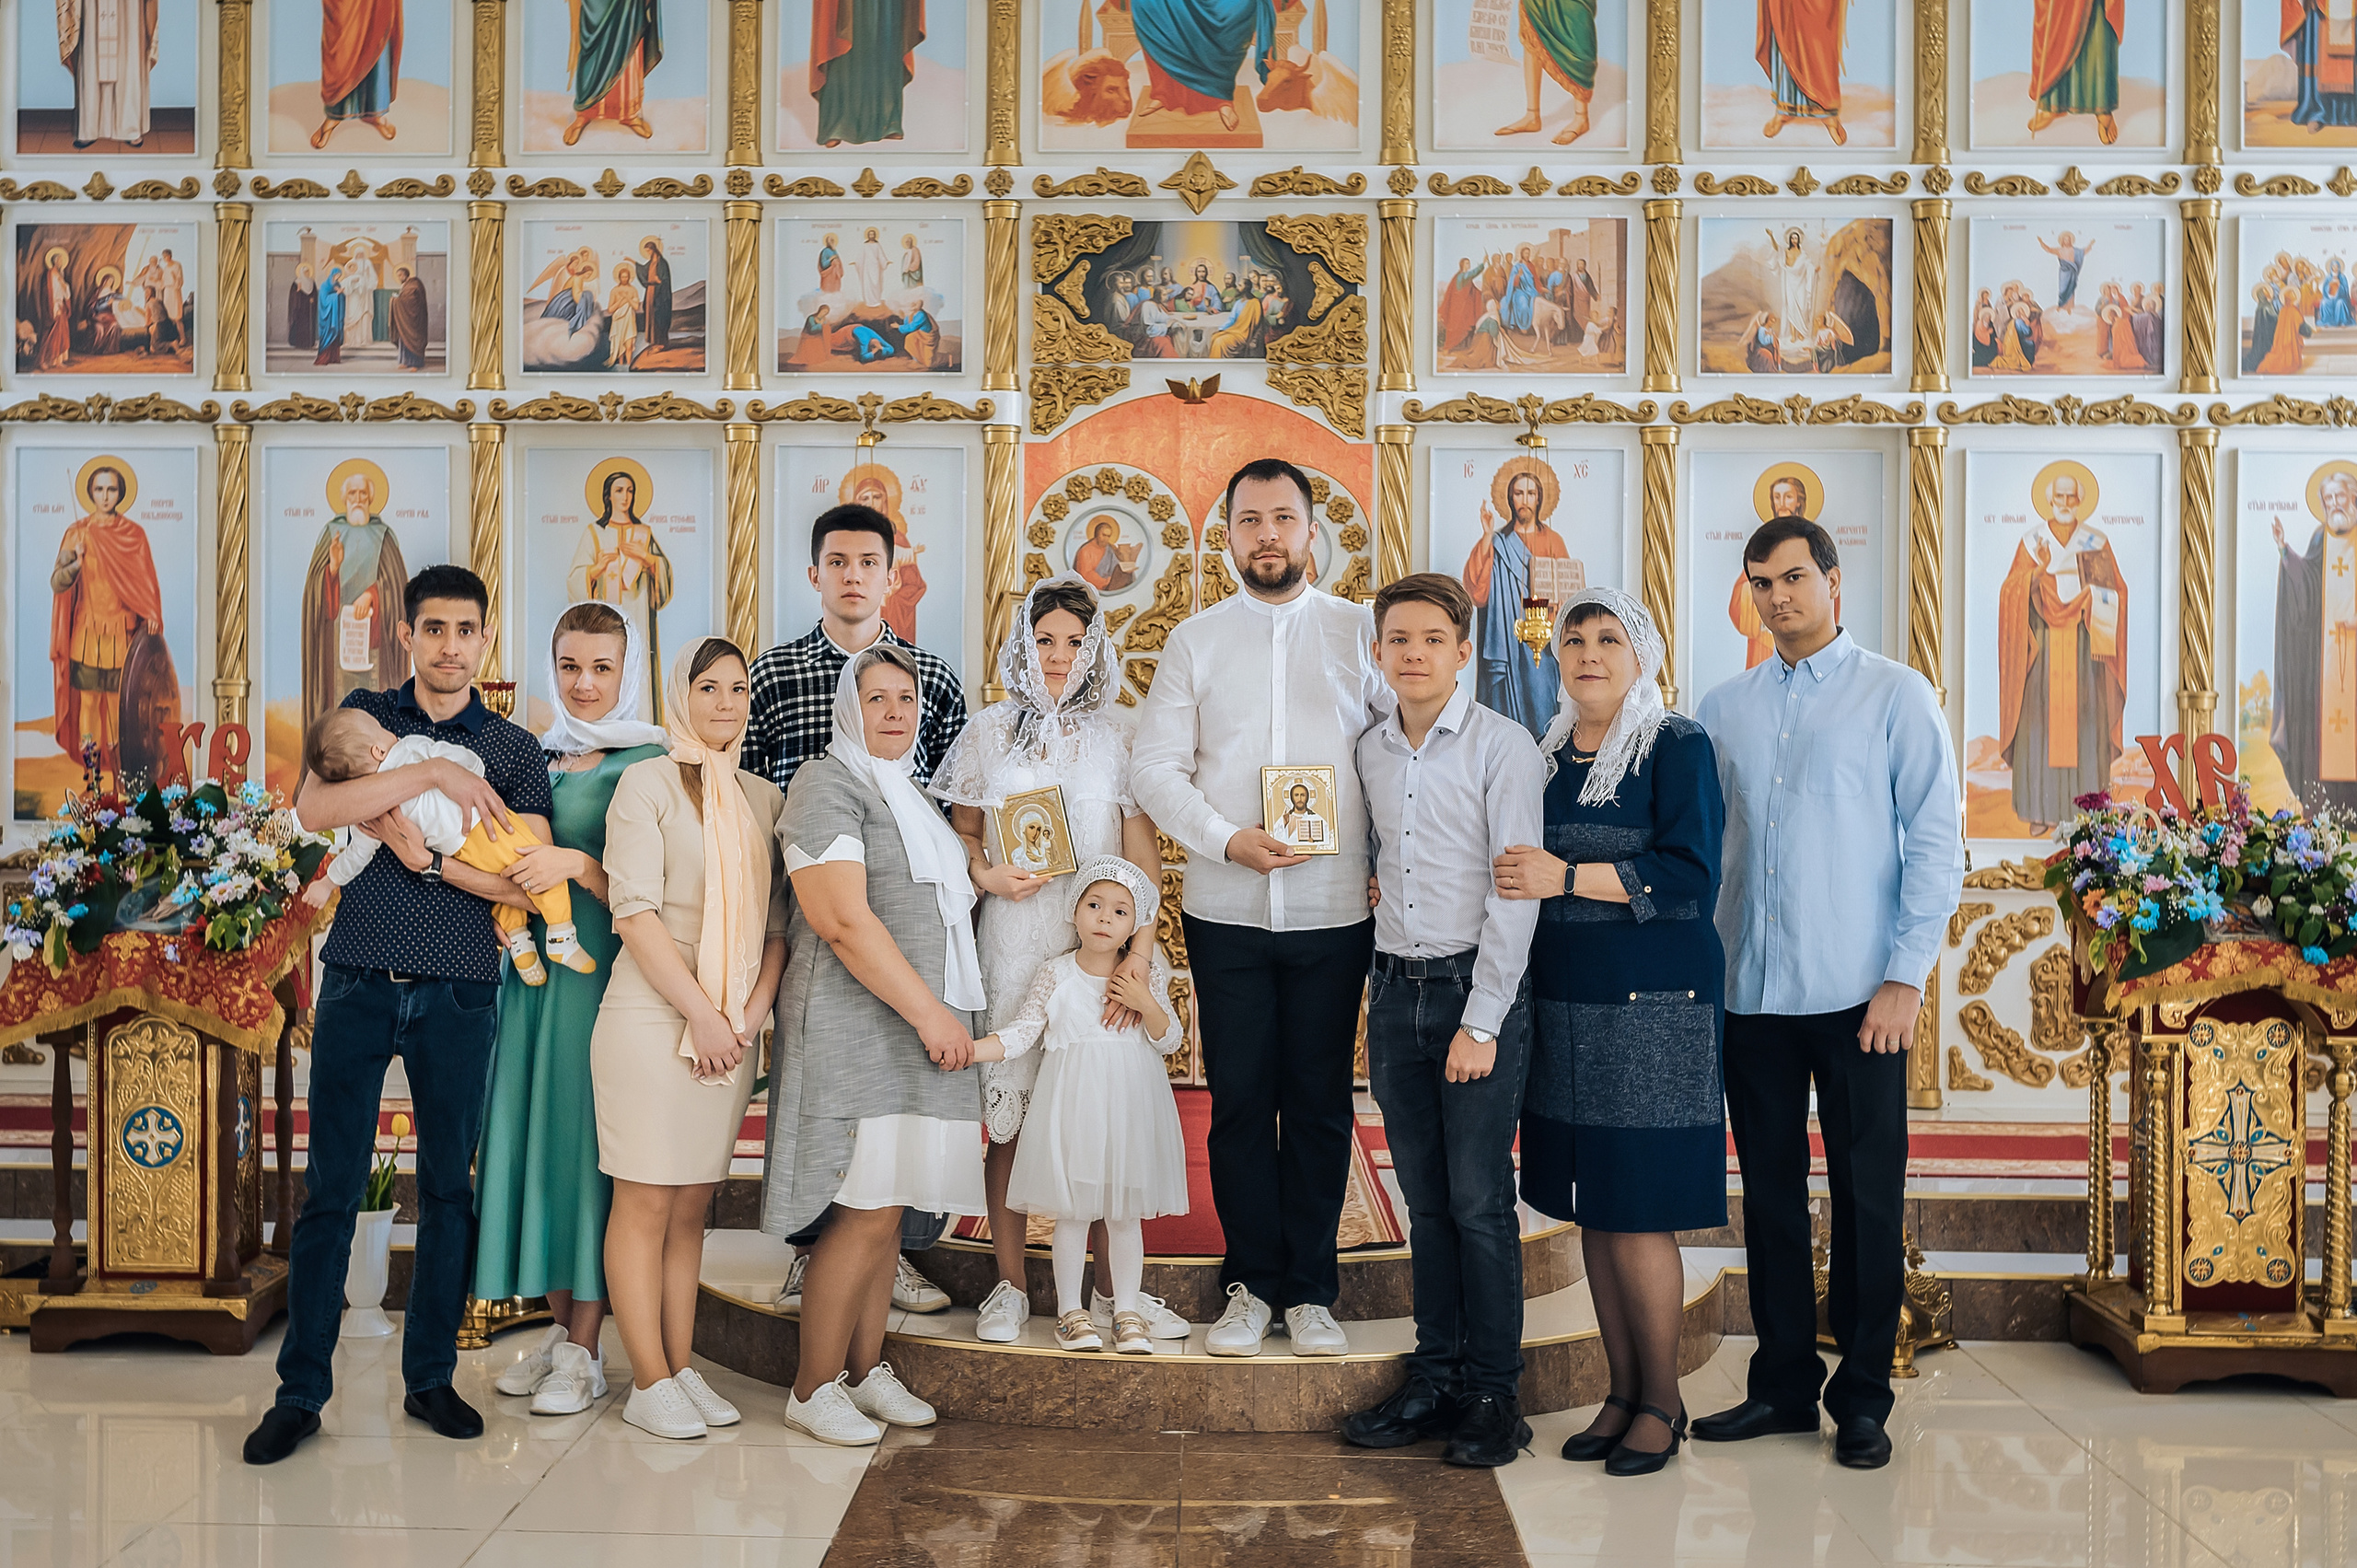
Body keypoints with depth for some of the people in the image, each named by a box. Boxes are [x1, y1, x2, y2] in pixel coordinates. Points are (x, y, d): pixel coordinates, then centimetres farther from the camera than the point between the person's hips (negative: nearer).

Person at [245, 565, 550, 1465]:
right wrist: (432, 775, -16)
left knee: (447, 1186, 7)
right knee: (330, 1188, 2)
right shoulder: (364, 716, 8)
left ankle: (430, 1376, 20)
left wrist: (423, 855, -12)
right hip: (360, 983, 0)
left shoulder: (514, 749, 6)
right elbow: (314, 808, -11)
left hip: (459, 994, 0)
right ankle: (301, 1389, 12)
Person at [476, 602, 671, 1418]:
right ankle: (558, 1326, 22)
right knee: (533, 1135, 8)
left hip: (602, 974, -6)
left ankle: (586, 1351, 7)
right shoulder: (534, 756, 14)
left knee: (589, 1141, -4)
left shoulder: (651, 762, -4)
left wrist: (577, 864, -21)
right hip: (531, 970, 6)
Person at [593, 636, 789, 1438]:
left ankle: (682, 1367, 16)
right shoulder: (648, 782, -2)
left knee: (692, 1206, 10)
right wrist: (701, 1013, -12)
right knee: (645, 1203, 0)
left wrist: (751, 1013, -3)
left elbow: (777, 922, 11)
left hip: (732, 1028, 5)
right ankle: (649, 1381, 6)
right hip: (652, 1019, -5)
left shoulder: (764, 797, 13)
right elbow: (636, 913, -10)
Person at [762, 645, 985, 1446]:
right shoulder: (828, 784, -7)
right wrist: (929, 1012, -17)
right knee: (864, 1214, -9)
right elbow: (846, 920, -17)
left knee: (885, 1211, 10)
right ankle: (813, 1388, 3)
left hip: (915, 1027, 8)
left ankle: (867, 1369, 19)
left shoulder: (909, 793, 22)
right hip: (854, 1027, -8)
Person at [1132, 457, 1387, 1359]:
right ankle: (1252, 1285, 17)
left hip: (1333, 911, 0)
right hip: (1226, 911, 1)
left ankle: (1310, 1291, 16)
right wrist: (1227, 840, -12)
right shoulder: (1195, 641, 8)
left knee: (1320, 1104, 5)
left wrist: (1383, 864, -6)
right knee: (1240, 1100, 5)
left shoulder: (1359, 634, 7)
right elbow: (1155, 767, 2)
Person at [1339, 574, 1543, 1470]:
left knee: (1480, 1203, -2)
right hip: (1394, 991, 5)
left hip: (1478, 989, -5)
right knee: (1426, 1202, 11)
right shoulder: (1369, 752, 10)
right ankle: (1435, 1380, 20)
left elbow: (1515, 893, -11)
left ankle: (1493, 1396, 10)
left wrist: (1481, 1022, -14)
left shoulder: (1503, 747, -7)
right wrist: (1373, 883, 6)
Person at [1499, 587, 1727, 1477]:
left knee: (1638, 1211, -3)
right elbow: (1526, 872, 23)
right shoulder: (1549, 757, 14)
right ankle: (1623, 1392, 20)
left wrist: (1569, 877, -18)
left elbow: (1691, 877, -14)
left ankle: (1662, 1402, 12)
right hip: (1565, 1002, 6)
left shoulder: (1677, 747, -4)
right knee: (1591, 1210, 9)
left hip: (1652, 1004, -6)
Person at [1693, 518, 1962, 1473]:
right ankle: (1783, 1385, 23)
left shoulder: (1895, 695, 1)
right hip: (1749, 993, 4)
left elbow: (1937, 843, -3)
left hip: (1858, 995, -3)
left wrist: (1905, 976, -10)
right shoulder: (1724, 708, 11)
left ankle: (1862, 1400, 17)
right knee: (1770, 1191, 11)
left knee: (1867, 1198, 4)